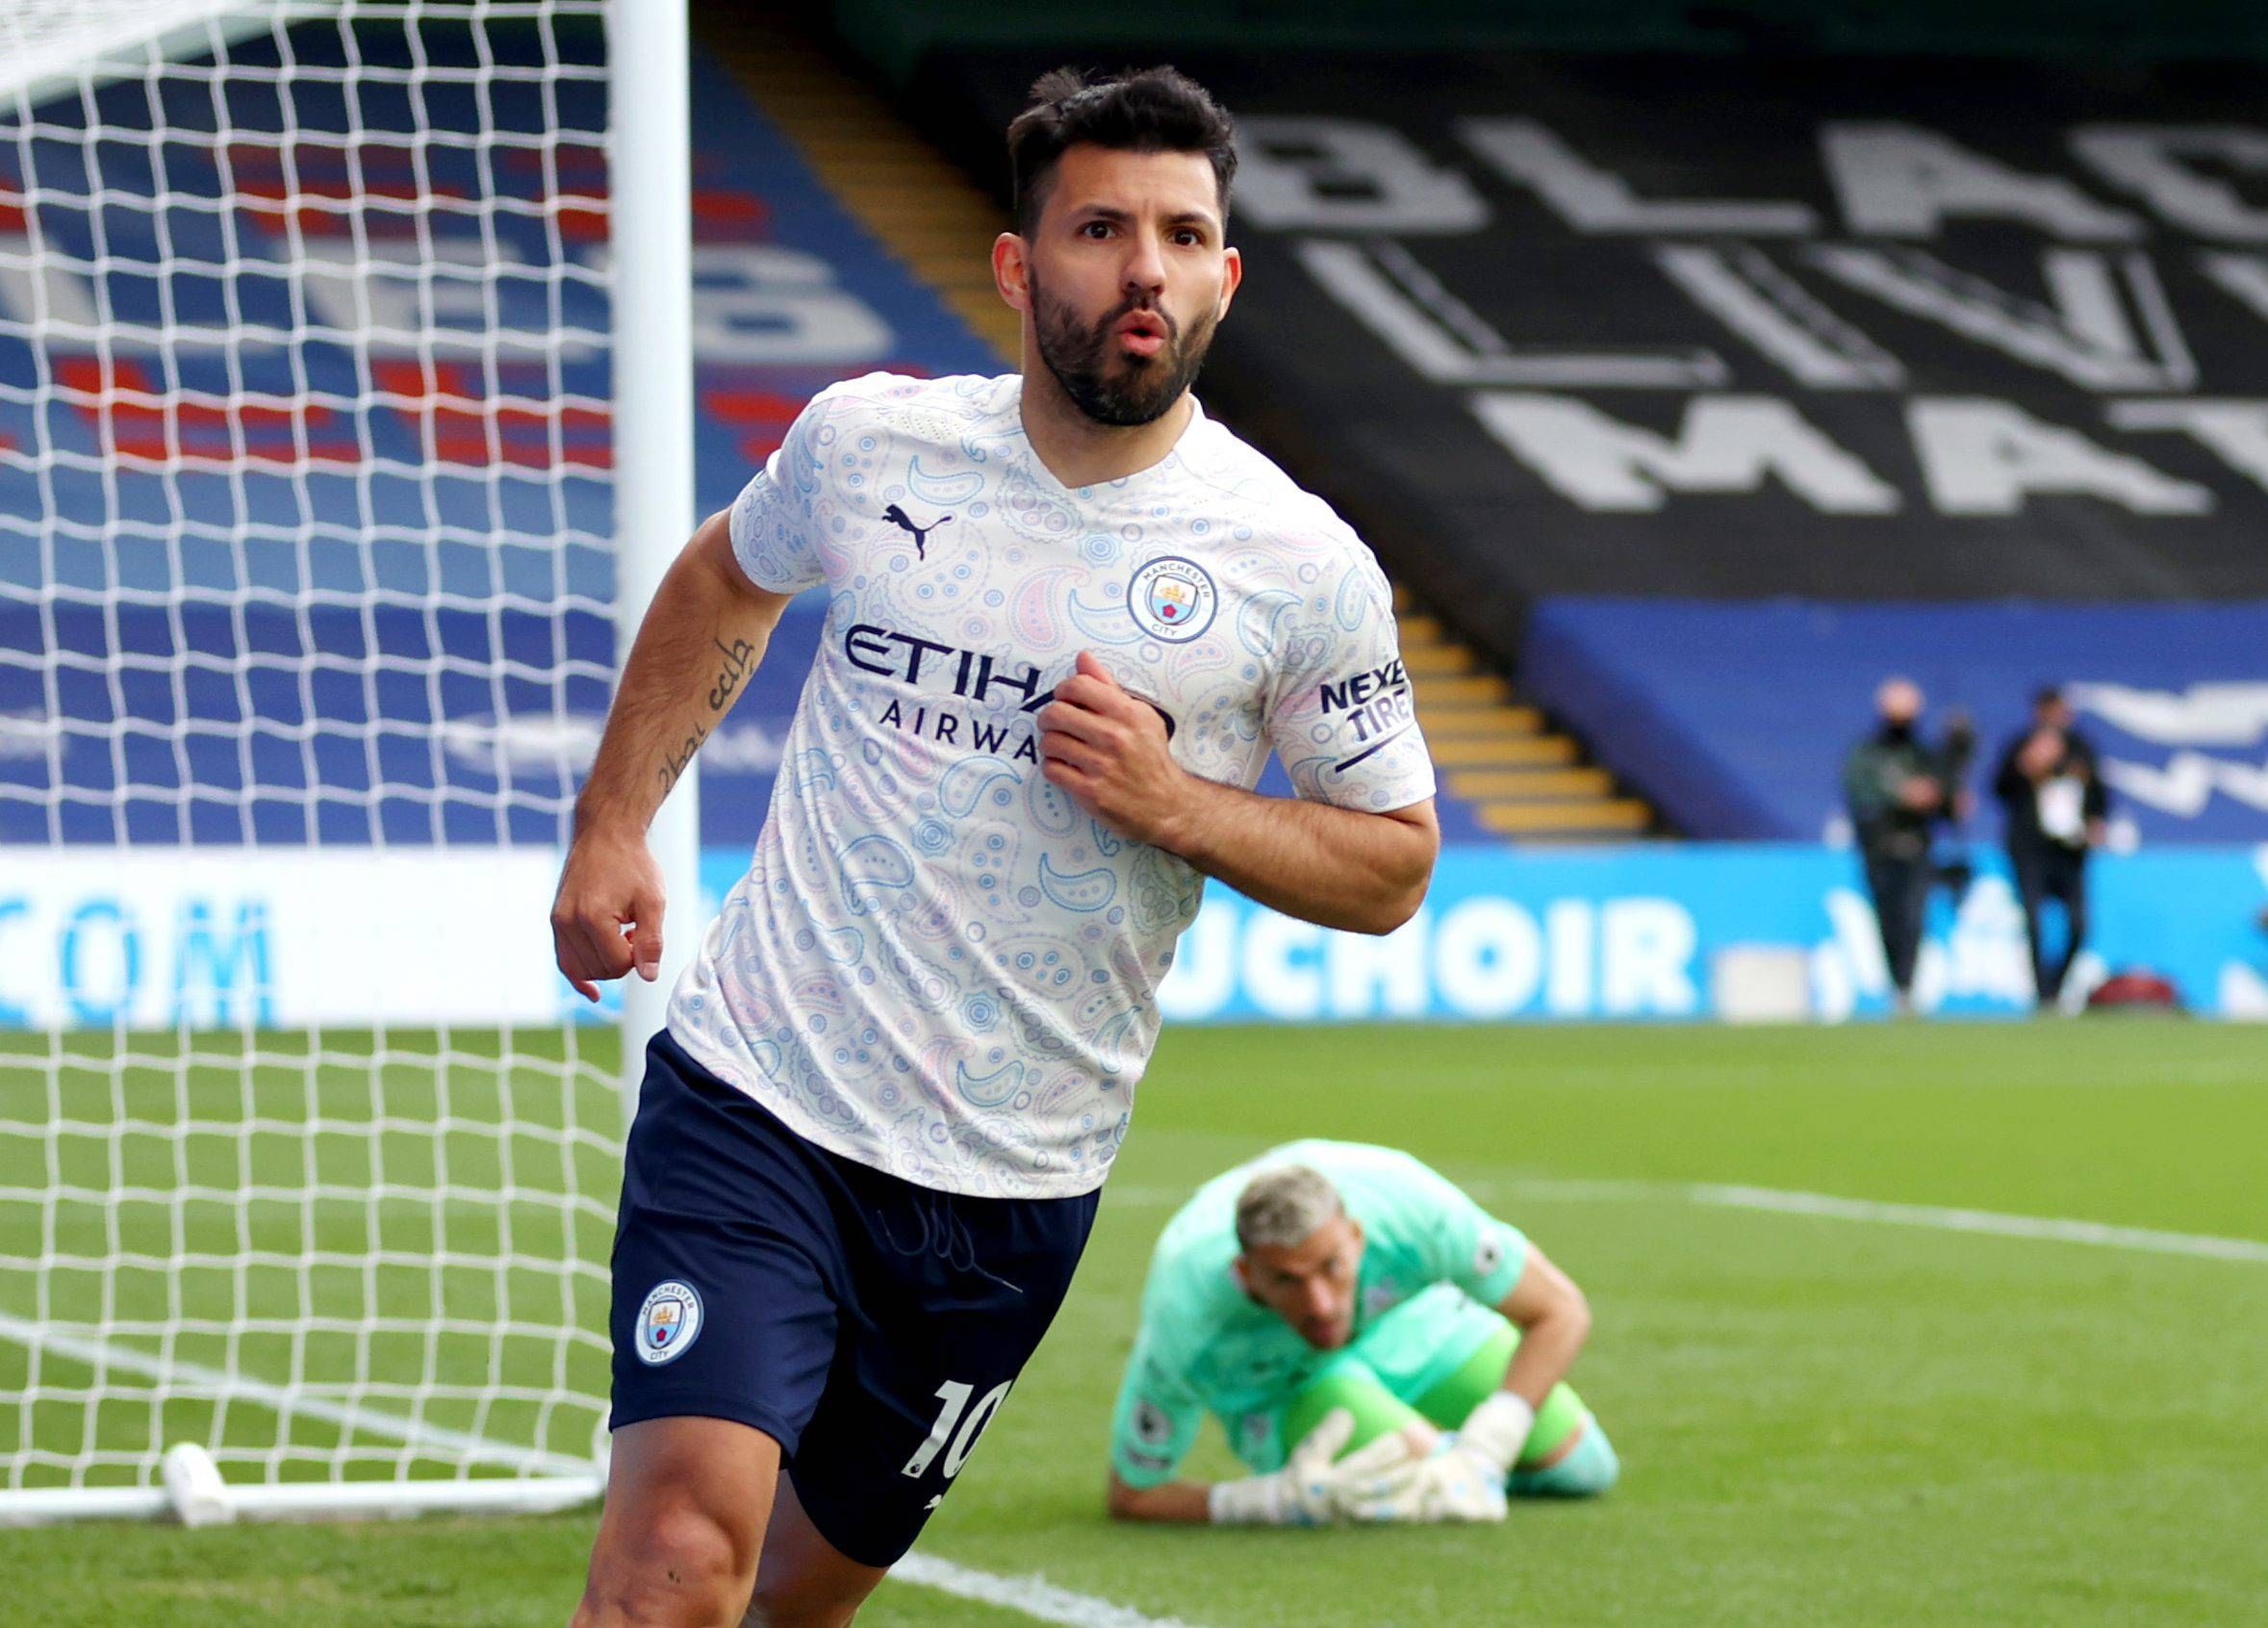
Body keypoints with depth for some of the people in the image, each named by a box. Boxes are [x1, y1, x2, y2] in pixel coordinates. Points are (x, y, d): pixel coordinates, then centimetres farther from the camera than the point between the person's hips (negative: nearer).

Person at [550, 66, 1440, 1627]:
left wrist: (1177, 805, -14)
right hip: (753, 1099, -1)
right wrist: (612, 827, 14)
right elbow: (725, 580, 22)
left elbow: (1394, 863, 4)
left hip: (1013, 1188, 1)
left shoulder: (1304, 570, -5)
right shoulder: (867, 442, -1)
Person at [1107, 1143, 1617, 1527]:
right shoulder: (1184, 1319, -42)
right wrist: (1285, 1501, -41)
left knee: (1582, 1468, 0)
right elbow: (1132, 1497, -27)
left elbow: (1561, 1312, -25)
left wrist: (1483, 1452, -36)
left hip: (1407, 1320, 2)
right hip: (1278, 1388, -2)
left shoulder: (1407, 1205, -40)